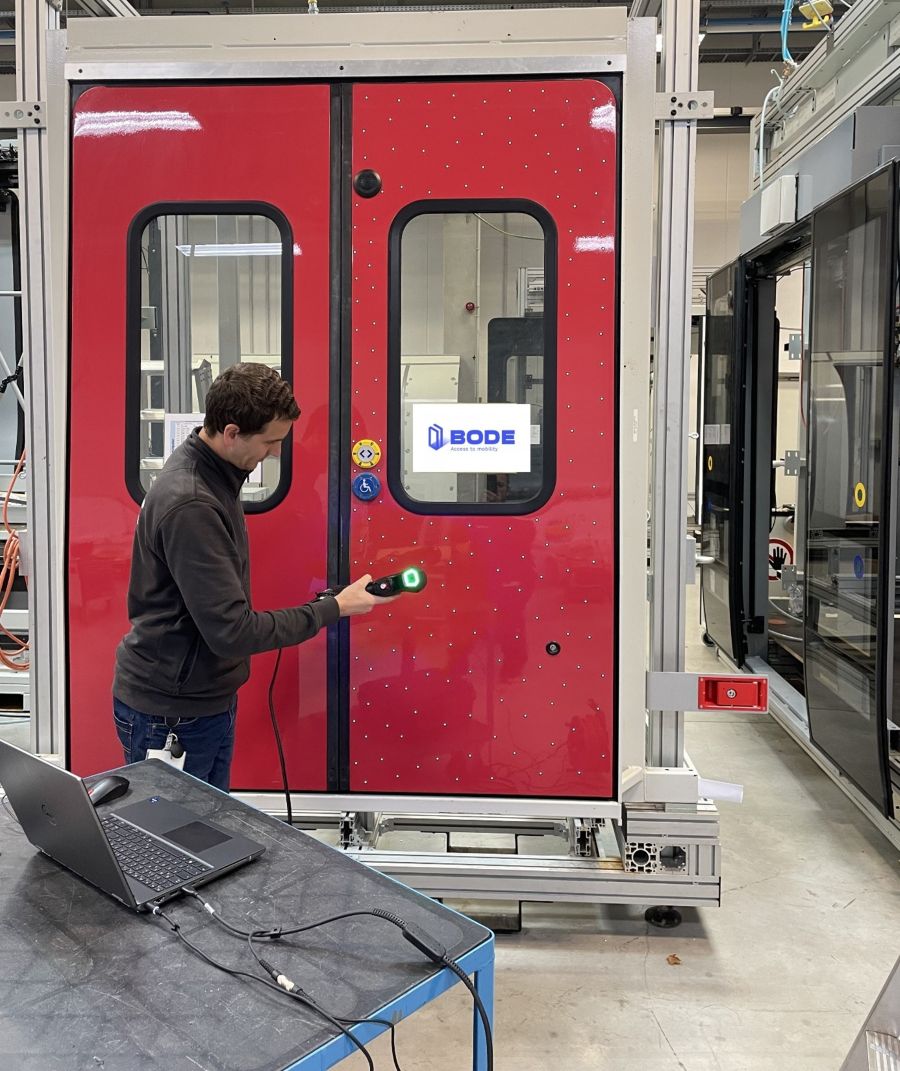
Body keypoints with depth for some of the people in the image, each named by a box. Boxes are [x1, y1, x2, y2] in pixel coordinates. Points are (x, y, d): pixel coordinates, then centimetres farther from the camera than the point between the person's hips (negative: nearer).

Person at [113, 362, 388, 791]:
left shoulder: (210, 471, 3)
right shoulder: (190, 506, -28)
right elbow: (231, 631, -27)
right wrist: (334, 608, -20)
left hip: (206, 698, 9)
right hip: (171, 712, -9)